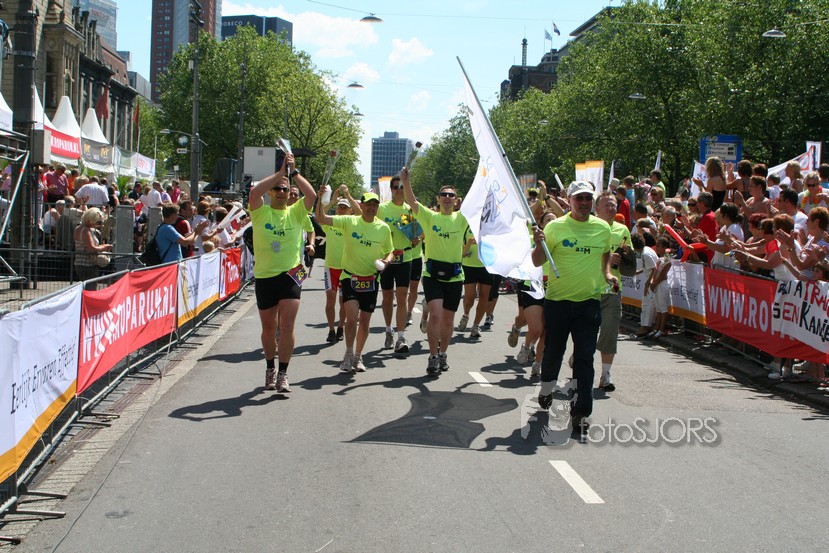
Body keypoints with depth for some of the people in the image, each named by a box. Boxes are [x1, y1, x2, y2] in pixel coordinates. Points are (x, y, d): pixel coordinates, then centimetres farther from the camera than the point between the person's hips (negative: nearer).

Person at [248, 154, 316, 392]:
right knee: (268, 329, 13)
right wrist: (280, 172, -15)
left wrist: (293, 172, -12)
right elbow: (254, 192, -18)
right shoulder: (261, 212, 1)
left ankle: (283, 374, -4)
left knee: (287, 327, -11)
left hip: (290, 275, -1)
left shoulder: (295, 213, 4)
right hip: (265, 277, 1)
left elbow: (312, 195, -13)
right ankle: (270, 368, 33)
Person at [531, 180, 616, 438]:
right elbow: (538, 262, -3)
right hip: (558, 300, -1)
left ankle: (580, 412, 1)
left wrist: (607, 273, 9)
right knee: (553, 351, 13)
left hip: (589, 301, 1)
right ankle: (546, 388, 43)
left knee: (584, 358, -3)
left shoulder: (603, 228, 5)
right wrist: (539, 244, -22)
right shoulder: (555, 227, -4)